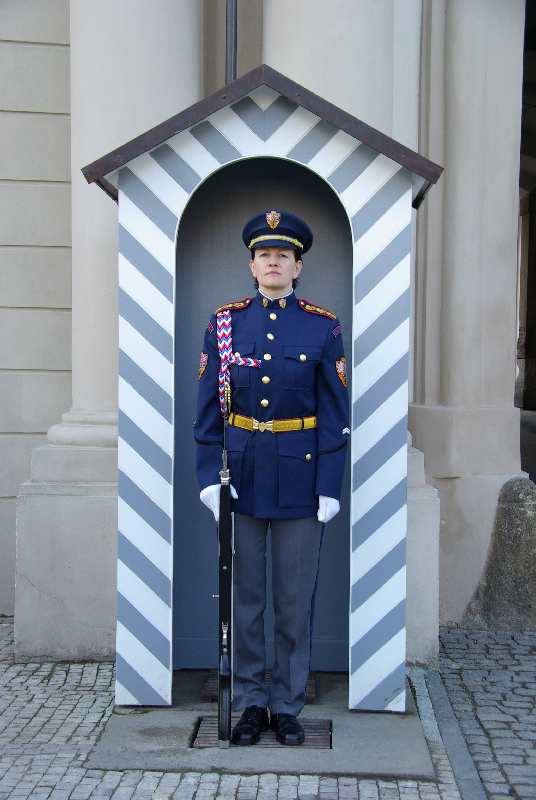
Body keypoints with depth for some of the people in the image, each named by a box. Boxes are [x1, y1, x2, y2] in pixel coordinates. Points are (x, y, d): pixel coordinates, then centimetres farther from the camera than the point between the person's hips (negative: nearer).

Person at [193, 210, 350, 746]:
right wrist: (209, 476, -6)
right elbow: (208, 407, 2)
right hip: (240, 475, 1)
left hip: (299, 477, -1)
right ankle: (249, 701, 22)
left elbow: (334, 414, -1)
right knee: (243, 595, 9)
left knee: (295, 598, 7)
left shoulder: (324, 328, 0)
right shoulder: (225, 322, 3)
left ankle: (287, 704, 22)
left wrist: (329, 486, -7)